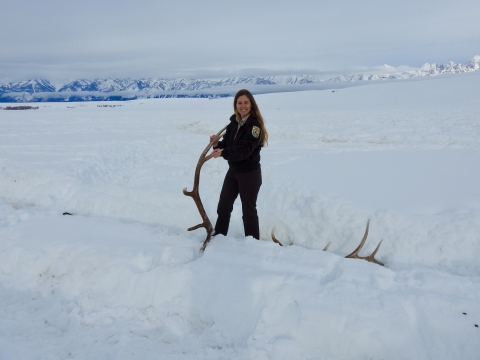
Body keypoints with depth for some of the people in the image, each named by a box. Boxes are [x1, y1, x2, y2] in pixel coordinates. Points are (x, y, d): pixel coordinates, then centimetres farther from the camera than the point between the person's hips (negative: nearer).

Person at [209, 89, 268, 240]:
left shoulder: (255, 124, -17)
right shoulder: (234, 121, 5)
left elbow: (244, 149, -28)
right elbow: (228, 144, 9)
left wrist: (222, 153, -39)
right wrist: (217, 144, -12)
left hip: (250, 173, -7)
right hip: (233, 170, 7)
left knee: (248, 209, 3)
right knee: (224, 205, 17)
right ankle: (218, 235, 35)